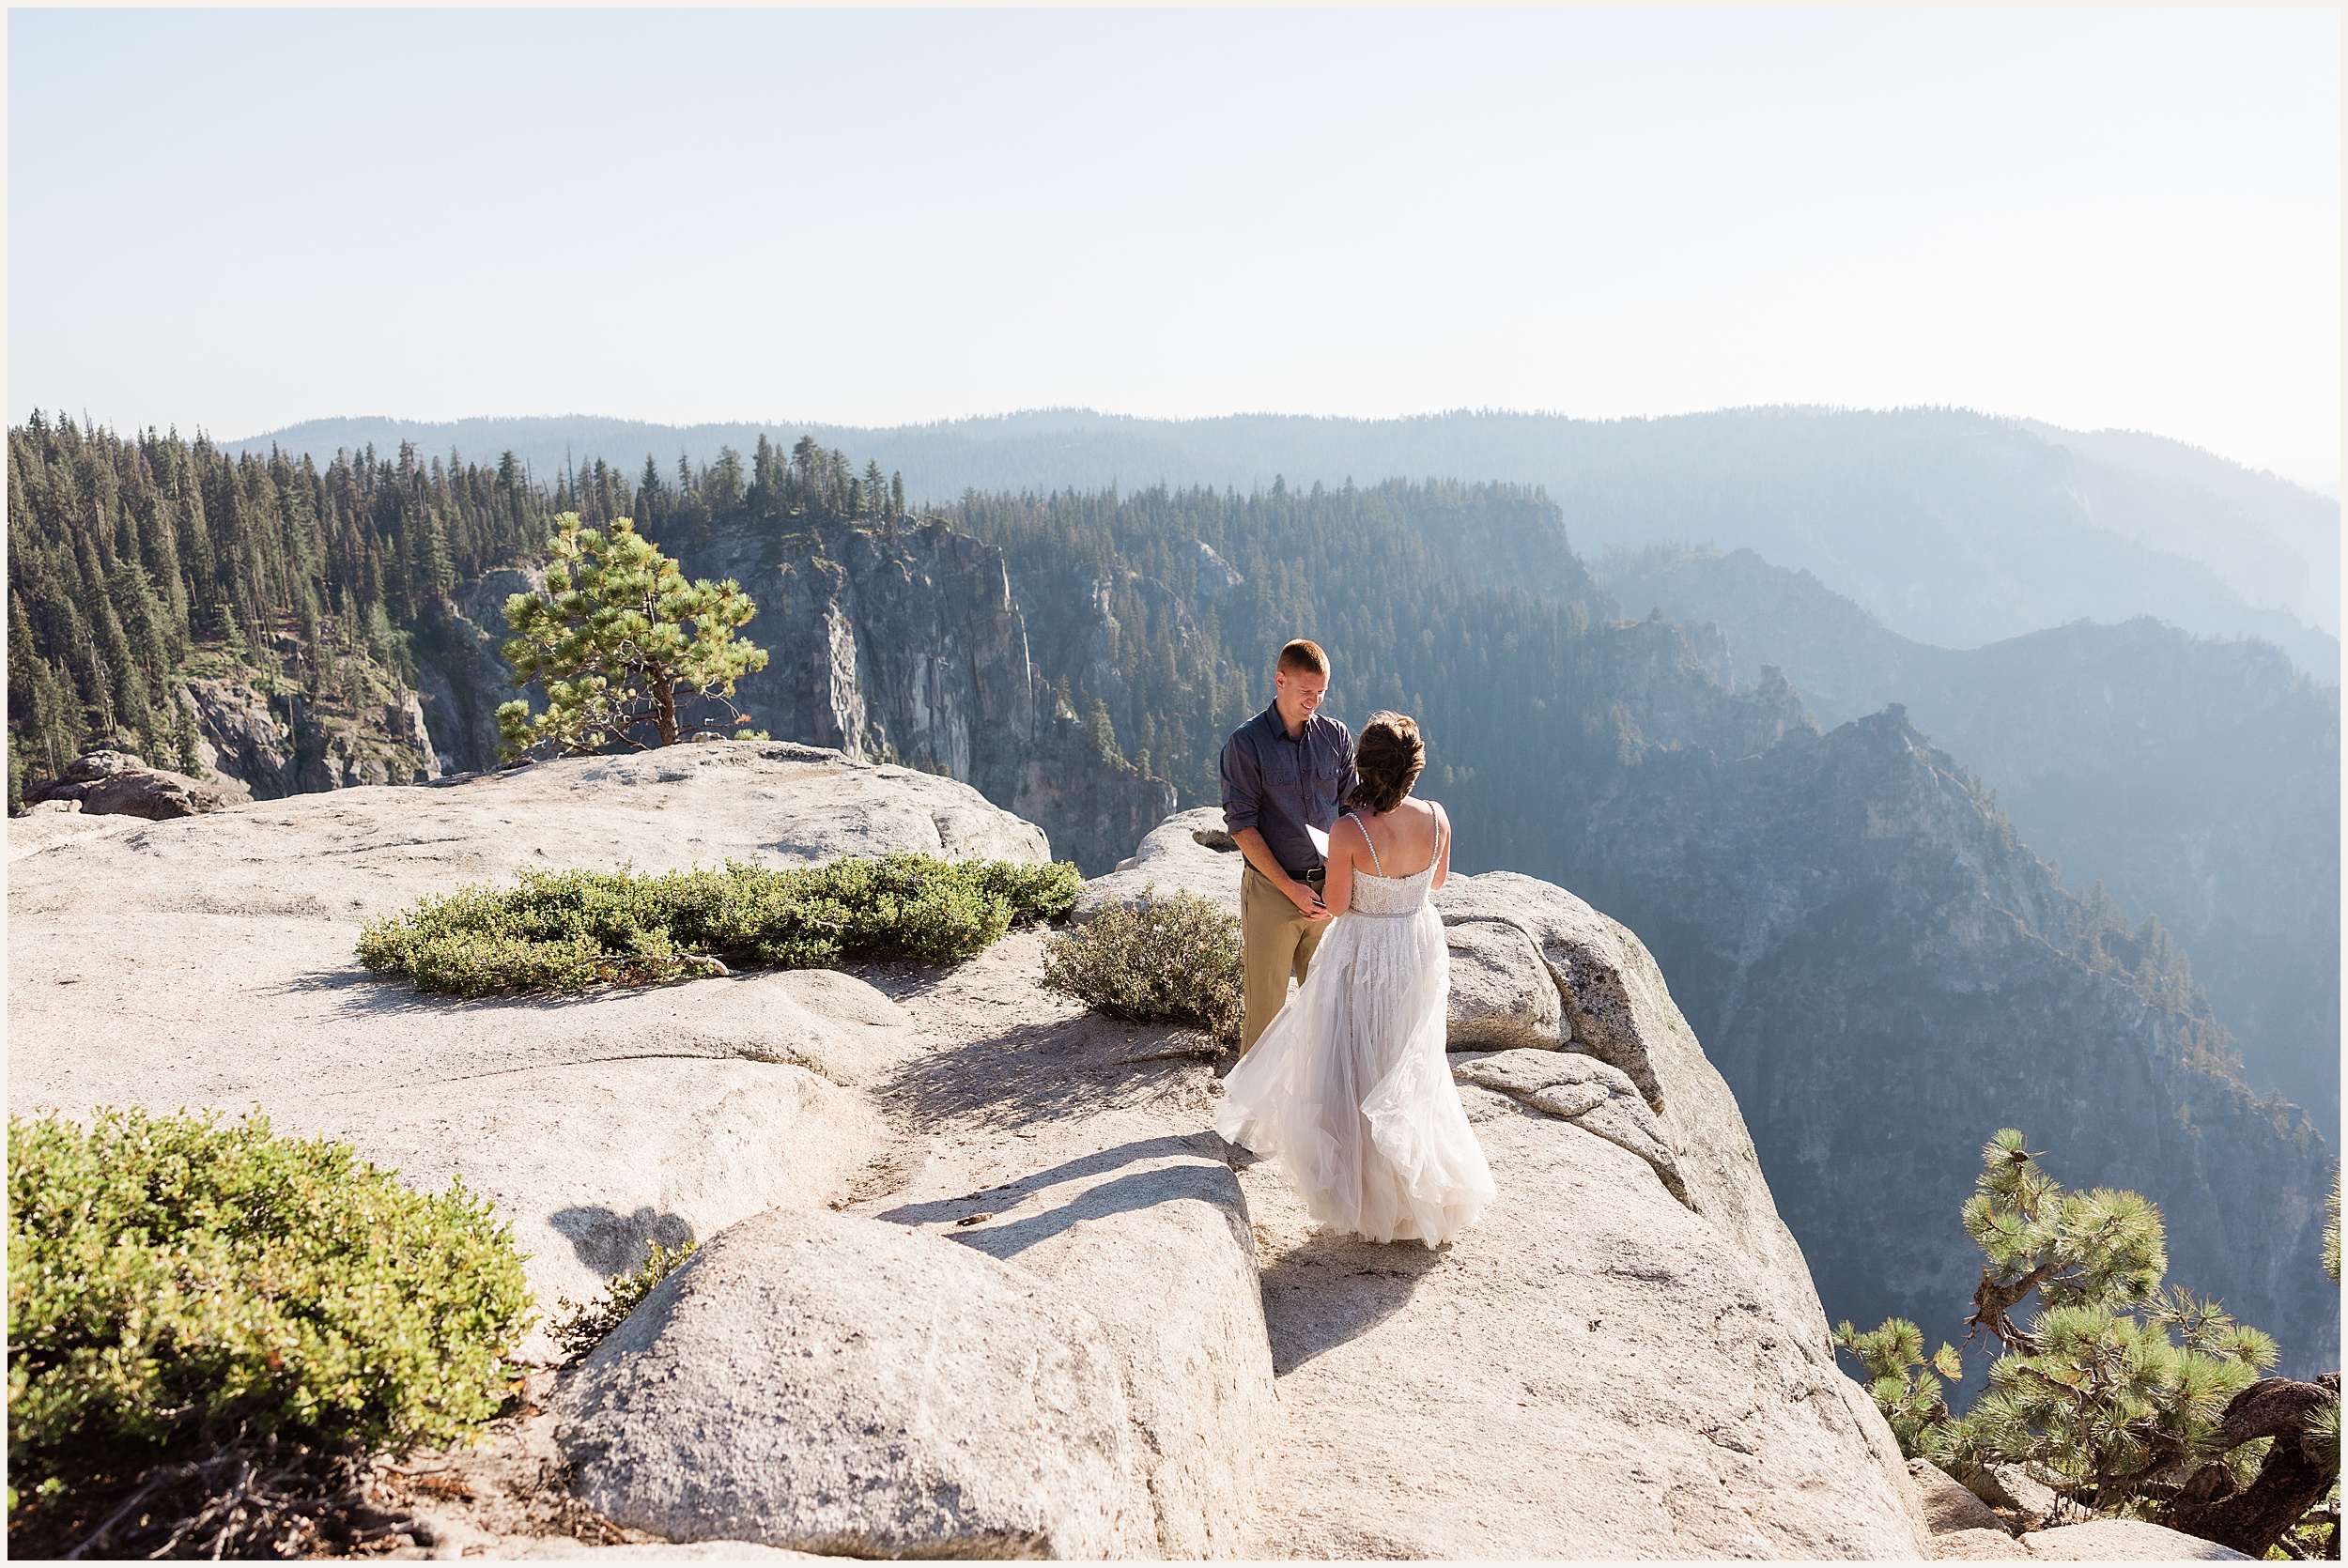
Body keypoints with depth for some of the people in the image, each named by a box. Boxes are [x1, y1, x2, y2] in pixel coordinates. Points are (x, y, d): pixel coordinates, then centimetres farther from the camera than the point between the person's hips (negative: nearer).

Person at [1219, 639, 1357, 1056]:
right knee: (1264, 1001, 4)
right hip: (1271, 888, -3)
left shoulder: (1336, 736, 5)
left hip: (1327, 886, 4)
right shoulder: (1246, 743, -6)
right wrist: (1291, 888, -13)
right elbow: (1242, 826, -9)